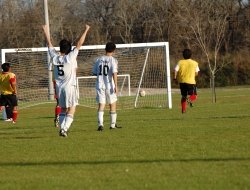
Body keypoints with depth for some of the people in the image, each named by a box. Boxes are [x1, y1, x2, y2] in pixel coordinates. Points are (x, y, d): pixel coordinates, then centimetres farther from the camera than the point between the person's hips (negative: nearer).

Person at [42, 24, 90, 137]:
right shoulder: (70, 58, -12)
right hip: (70, 86, -5)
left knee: (63, 109, 16)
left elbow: (49, 44, 12)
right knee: (71, 110, -3)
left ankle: (62, 128, 10)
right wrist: (86, 31, -5)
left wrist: (46, 31, 24)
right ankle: (64, 128, -18)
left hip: (59, 87, 5)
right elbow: (79, 44, -10)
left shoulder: (55, 58, -1)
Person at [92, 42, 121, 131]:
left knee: (101, 106, 0)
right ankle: (113, 124, 19)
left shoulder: (98, 60, 5)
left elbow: (94, 72, 11)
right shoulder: (113, 60, -7)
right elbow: (114, 73, -16)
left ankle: (100, 124, -16)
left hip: (100, 86, 3)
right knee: (113, 105, 13)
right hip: (110, 85, -3)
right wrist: (116, 86, -15)